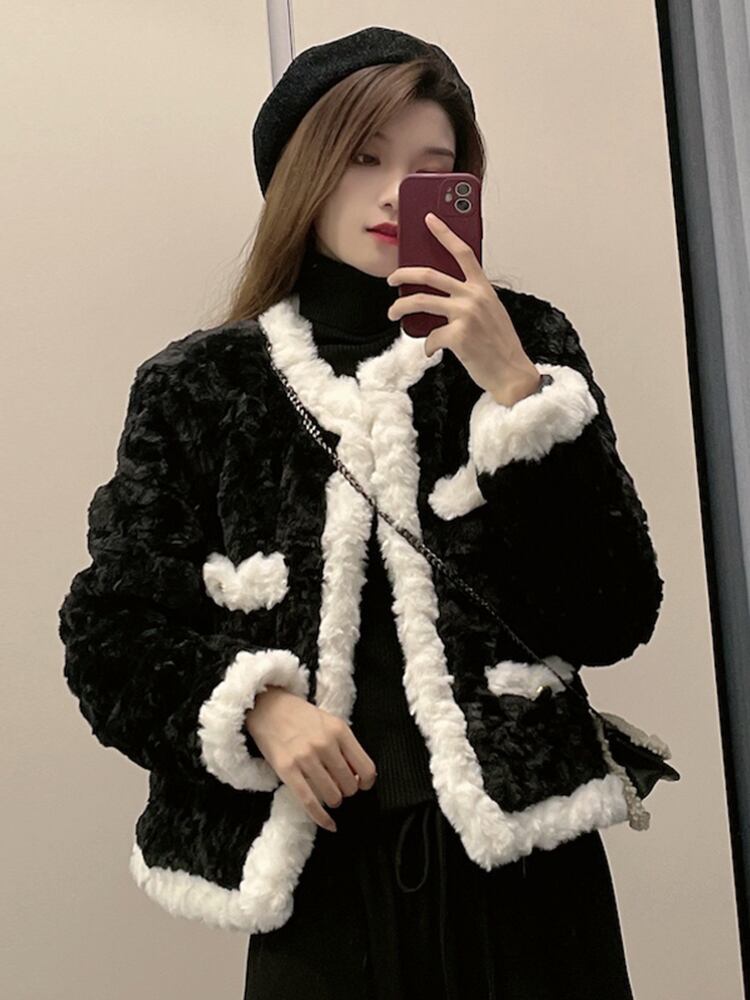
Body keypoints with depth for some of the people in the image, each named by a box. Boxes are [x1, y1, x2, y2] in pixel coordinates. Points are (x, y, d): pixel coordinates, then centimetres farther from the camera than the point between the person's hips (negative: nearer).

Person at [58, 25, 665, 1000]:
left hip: (522, 858, 0)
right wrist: (253, 706, -13)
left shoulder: (525, 344, 1)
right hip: (318, 867, 0)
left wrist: (516, 390, -14)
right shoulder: (201, 387, 1)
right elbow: (112, 632, 4)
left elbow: (615, 620, -7)